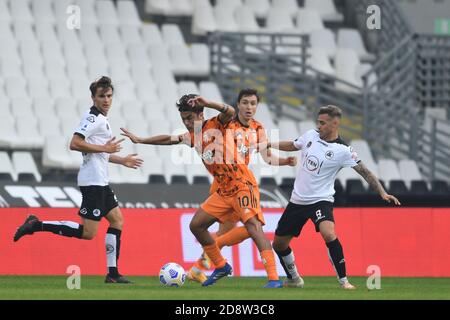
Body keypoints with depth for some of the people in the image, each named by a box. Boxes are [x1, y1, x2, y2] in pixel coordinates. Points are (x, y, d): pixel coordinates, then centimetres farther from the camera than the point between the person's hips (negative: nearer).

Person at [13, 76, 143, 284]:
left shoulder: (101, 119, 20)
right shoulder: (92, 118, -11)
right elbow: (75, 144, -23)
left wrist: (122, 161, 30)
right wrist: (104, 148, -18)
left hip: (100, 182, 10)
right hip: (93, 182, -10)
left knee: (117, 220, 10)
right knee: (88, 232, -11)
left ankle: (112, 273, 10)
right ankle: (37, 225, -8)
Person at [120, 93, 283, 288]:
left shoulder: (216, 125, -9)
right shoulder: (192, 136, 12)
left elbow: (230, 112, -29)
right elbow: (168, 139, 23)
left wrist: (205, 102, -38)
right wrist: (140, 140, 23)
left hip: (243, 185, -9)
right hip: (223, 191, 9)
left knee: (254, 227, -23)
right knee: (196, 225, 10)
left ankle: (274, 279, -32)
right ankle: (221, 267, 25)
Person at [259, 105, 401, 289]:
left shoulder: (343, 151, -12)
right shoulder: (310, 136, 3)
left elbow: (365, 172, -13)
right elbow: (292, 146, 23)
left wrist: (383, 193, -22)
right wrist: (269, 145, 13)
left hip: (321, 200, -6)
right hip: (297, 199, 6)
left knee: (328, 234, -33)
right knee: (279, 243, 10)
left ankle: (343, 280, -21)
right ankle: (293, 279, 35)